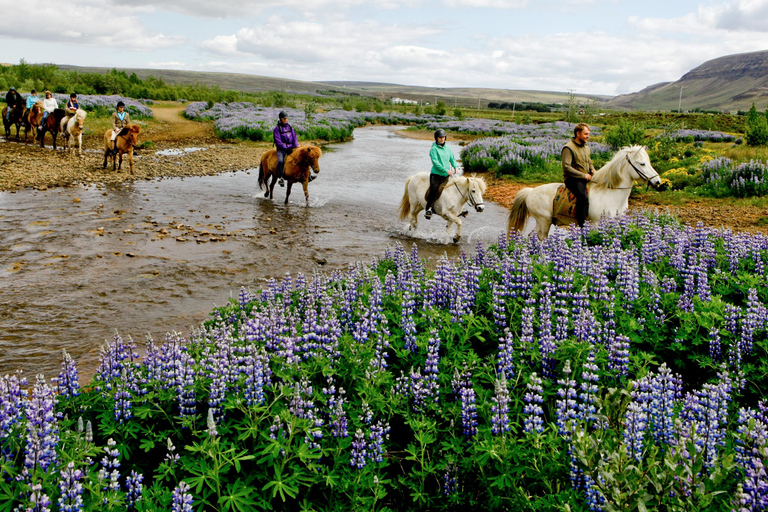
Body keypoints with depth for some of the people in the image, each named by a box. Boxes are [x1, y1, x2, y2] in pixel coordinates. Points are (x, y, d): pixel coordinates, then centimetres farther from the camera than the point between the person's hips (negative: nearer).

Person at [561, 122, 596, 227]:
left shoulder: (586, 147, 18)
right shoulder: (568, 148, -9)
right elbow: (566, 167, -18)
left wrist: (592, 170, 8)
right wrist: (583, 175, -16)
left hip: (586, 178, 8)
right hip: (572, 179, -8)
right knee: (582, 195, -35)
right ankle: (581, 225, -34)